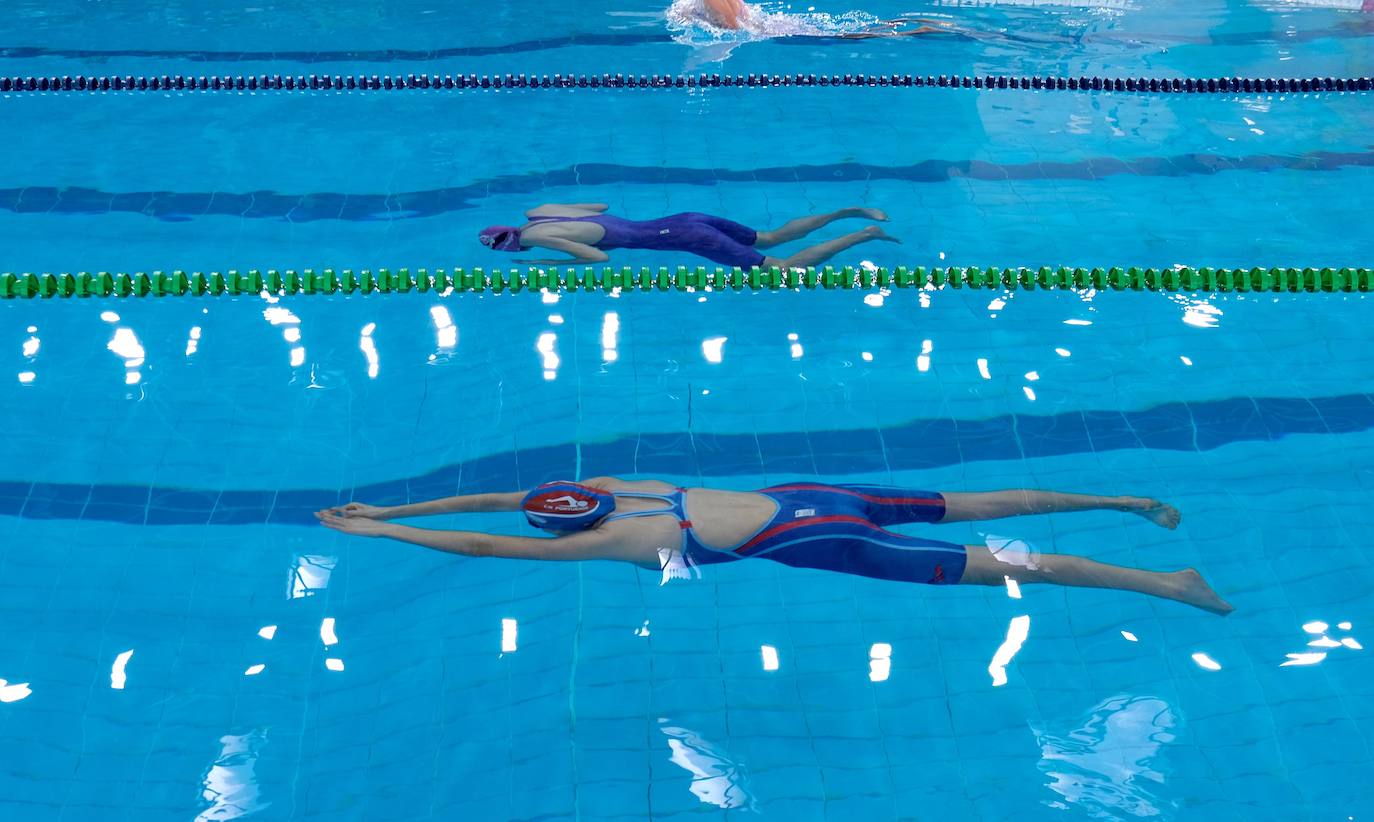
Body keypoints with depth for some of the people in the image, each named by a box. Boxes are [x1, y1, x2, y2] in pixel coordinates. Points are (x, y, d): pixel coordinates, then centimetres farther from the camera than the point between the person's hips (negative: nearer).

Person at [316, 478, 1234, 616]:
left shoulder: (600, 538, -12)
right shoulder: (604, 486, 8)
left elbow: (481, 543, -13)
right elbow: (499, 496, 15)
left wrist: (371, 530, -3)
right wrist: (391, 509, 16)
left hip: (804, 540, -8)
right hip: (802, 495, 8)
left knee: (999, 568, -4)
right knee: (973, 503, 14)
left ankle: (1165, 583, 3)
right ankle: (1129, 501, 23)